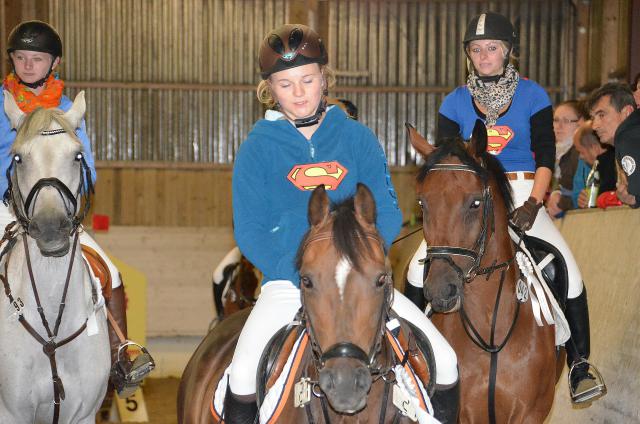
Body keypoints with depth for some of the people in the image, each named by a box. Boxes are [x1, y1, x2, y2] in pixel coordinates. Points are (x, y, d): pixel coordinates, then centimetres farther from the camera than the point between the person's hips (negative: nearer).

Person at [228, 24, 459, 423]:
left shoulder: (357, 138, 6)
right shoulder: (257, 148, 2)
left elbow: (387, 212, 3)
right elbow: (249, 231, -3)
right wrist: (303, 275, -16)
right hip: (288, 282, -2)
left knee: (444, 360, -10)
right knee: (244, 374, -26)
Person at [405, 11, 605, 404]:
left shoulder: (532, 96, 2)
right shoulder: (455, 103, 5)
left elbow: (546, 158, 0)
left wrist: (533, 203, -15)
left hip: (523, 196, -1)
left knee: (567, 270, -22)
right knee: (420, 269, -15)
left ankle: (580, 364, -7)